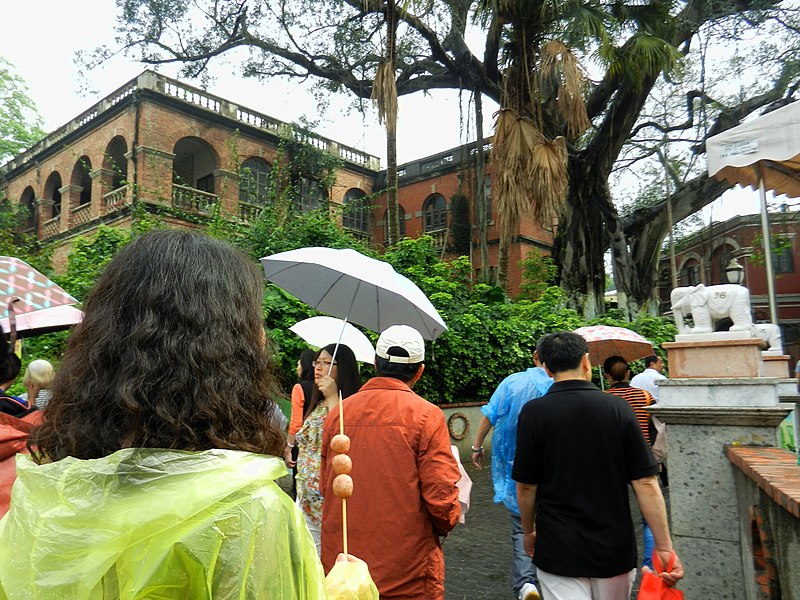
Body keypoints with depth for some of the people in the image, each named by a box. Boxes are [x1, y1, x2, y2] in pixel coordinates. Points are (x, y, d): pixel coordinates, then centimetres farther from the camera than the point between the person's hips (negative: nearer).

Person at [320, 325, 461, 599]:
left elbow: (325, 487, 5)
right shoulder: (426, 415, -14)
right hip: (408, 576, -3)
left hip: (341, 564, 4)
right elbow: (441, 497, -16)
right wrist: (445, 524, 5)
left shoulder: (336, 413, -2)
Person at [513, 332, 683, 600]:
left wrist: (529, 532, 10)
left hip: (558, 551, -2)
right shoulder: (617, 408, -7)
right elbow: (646, 483, -9)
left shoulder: (533, 412, -12)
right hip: (615, 550, 3)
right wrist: (665, 547, -3)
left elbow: (526, 487, -7)